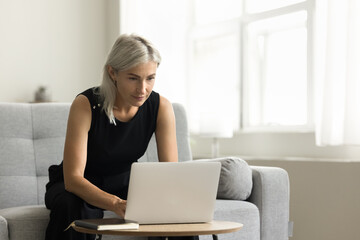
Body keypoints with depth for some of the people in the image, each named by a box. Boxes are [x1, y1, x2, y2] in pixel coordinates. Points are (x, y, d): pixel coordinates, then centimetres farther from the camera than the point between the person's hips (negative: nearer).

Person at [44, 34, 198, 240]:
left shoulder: (161, 107, -16)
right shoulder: (85, 105, -27)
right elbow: (73, 178, -32)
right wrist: (116, 204, -50)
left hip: (125, 184, 3)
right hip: (80, 188, -2)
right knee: (69, 206, -36)